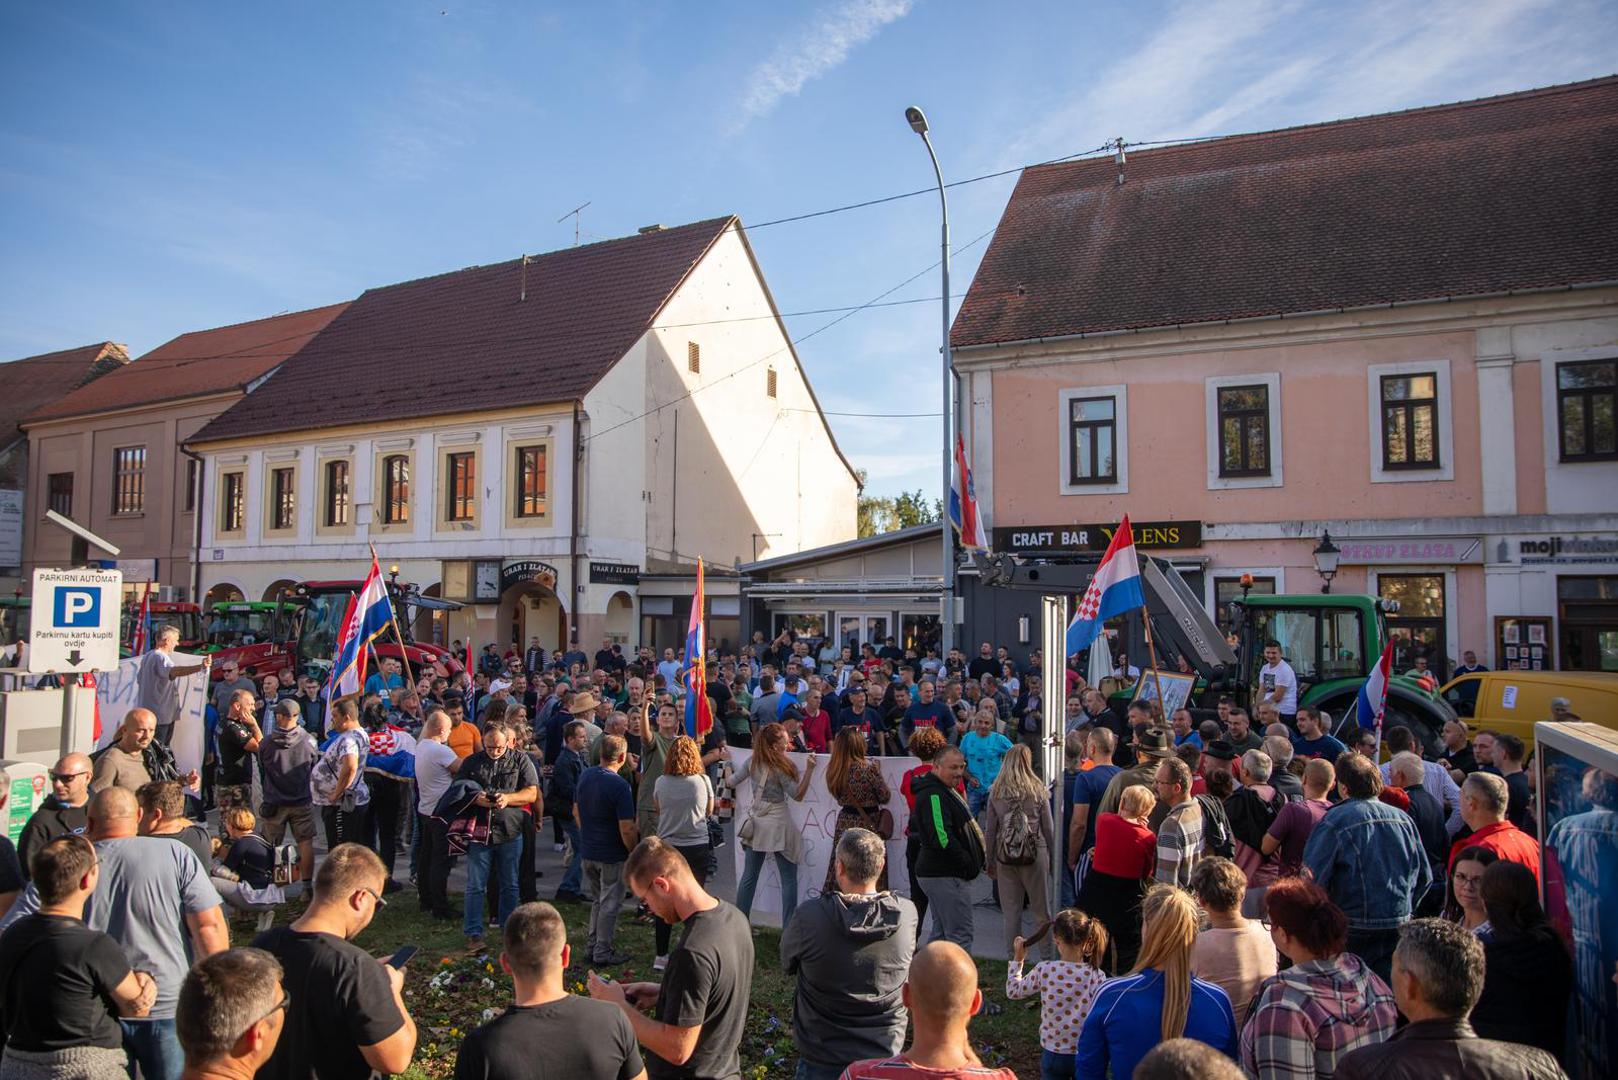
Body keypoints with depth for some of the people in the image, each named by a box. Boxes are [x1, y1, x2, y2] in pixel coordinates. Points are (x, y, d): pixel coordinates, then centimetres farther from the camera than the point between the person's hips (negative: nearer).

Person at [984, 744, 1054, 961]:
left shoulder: (996, 792, -1)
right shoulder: (1038, 791, -4)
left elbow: (990, 830, 4)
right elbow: (1048, 828, 1)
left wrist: (990, 860, 13)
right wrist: (1052, 857, 13)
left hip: (1005, 856, 1)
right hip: (1035, 854, -1)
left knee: (1011, 910, 9)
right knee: (1041, 909, 11)